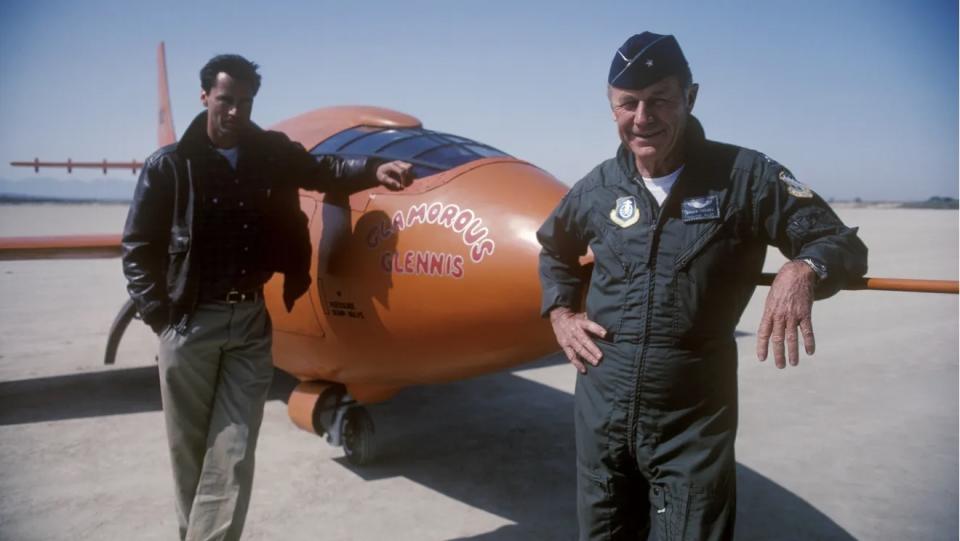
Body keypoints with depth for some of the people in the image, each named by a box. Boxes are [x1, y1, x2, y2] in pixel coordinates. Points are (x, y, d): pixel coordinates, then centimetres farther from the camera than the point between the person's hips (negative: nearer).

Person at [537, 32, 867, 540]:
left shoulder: (744, 176, -9)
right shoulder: (600, 187, 2)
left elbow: (842, 243, -3)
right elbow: (554, 248, 22)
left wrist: (803, 270, -25)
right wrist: (561, 312, 8)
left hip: (695, 422, -3)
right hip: (602, 412, 4)